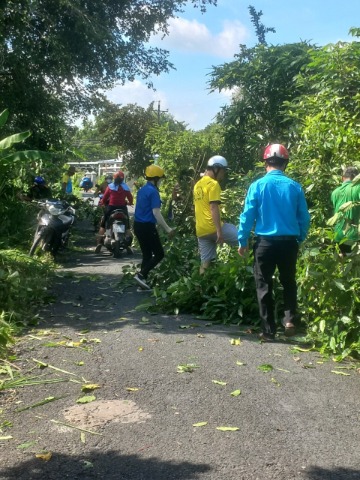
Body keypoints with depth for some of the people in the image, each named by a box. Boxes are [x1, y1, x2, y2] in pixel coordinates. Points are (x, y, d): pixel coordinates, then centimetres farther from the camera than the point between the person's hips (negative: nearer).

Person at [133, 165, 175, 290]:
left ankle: (143, 280, 12)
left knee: (147, 254, 13)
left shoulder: (142, 190, 13)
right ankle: (141, 275, -11)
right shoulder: (153, 191, -14)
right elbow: (156, 213, -20)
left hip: (138, 225, 9)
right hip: (147, 226, -9)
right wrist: (167, 229, -17)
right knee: (159, 254, -1)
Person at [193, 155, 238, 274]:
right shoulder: (213, 184, -9)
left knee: (205, 262, 11)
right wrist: (219, 231, -23)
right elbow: (213, 208, -19)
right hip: (213, 228, -9)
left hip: (201, 231, 9)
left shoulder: (198, 184, 19)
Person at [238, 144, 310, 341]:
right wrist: (300, 239, 16)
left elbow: (247, 216, -5)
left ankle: (269, 330, 11)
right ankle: (290, 319, 7)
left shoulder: (258, 185, -6)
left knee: (264, 286, 9)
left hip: (265, 242, -1)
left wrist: (242, 241, 5)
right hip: (289, 242, 2)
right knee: (289, 282, 21)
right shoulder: (295, 186, -2)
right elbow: (304, 217, 2)